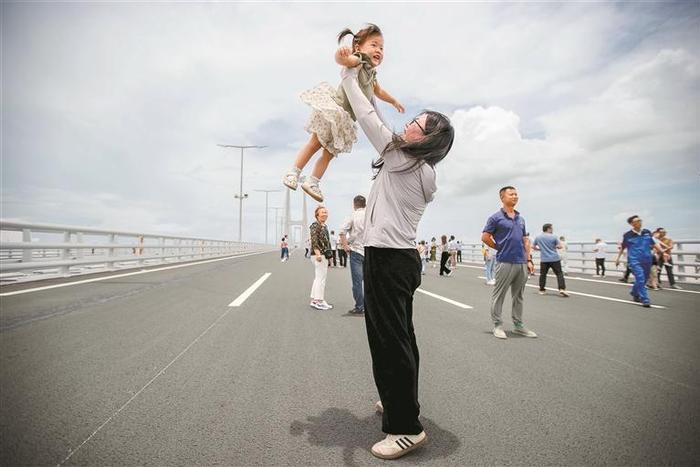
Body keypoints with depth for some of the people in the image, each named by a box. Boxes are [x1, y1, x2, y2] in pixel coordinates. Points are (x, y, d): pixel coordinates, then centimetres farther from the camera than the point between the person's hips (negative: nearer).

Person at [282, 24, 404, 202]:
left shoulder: (371, 73, 16)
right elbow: (341, 59, -33)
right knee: (315, 143, -6)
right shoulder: (358, 61, -10)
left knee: (330, 152, 8)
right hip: (332, 108, -8)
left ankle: (312, 182, 15)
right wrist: (341, 54, -56)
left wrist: (394, 101, 46)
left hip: (343, 119, 8)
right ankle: (293, 173, 4)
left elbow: (378, 91, 37)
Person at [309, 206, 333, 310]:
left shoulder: (324, 226, 19)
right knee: (321, 278, -8)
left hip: (324, 255, 10)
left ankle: (314, 300, 19)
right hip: (319, 255, -10)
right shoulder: (315, 225, -9)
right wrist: (318, 253, -30)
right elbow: (314, 240, -19)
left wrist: (328, 257, 27)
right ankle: (319, 301, -4)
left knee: (318, 278, 13)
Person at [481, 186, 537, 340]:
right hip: (505, 262, -6)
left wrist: (528, 260, 9)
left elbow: (525, 241, 16)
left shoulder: (520, 219, 15)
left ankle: (518, 325, 24)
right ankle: (497, 325, 10)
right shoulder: (496, 217, -4)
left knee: (518, 296, 14)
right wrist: (501, 248, 0)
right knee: (499, 295, 0)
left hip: (522, 263, 7)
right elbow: (485, 237, -5)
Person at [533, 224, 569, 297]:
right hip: (554, 259, -3)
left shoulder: (537, 237, 6)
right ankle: (562, 289, -11)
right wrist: (554, 246, 16)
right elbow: (559, 246, -3)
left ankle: (541, 290, 14)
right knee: (559, 274, 1)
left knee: (543, 274, 12)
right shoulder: (553, 236, -3)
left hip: (544, 260, 3)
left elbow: (534, 247, 16)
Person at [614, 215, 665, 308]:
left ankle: (635, 293, 38)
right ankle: (645, 300, -11)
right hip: (634, 261, -5)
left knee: (643, 280, 14)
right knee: (640, 279, -15)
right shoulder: (627, 235, -3)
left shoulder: (647, 232, 6)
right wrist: (618, 258, 15)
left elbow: (654, 244, 15)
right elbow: (623, 247, 10)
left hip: (647, 260, 5)